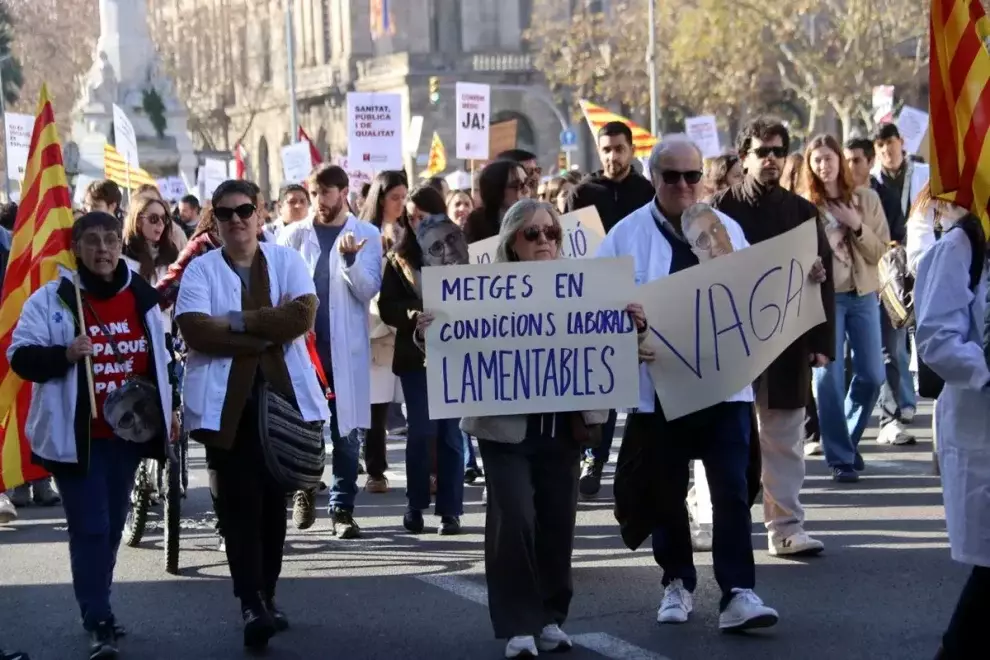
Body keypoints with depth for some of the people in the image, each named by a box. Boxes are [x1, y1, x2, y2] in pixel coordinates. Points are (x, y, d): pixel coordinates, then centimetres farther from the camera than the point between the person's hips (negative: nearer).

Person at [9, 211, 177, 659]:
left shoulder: (141, 297, 7)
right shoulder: (52, 299, -8)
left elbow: (158, 359, 19)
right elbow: (20, 356, -10)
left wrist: (167, 410, 18)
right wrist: (65, 354, -26)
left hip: (128, 431, 5)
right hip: (76, 435, -5)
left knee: (112, 525, 14)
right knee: (89, 528, -8)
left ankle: (96, 611, 28)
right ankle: (99, 624, -3)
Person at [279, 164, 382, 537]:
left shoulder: (366, 235, 4)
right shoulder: (294, 235, 5)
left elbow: (368, 291, -3)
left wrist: (350, 258, -19)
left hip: (346, 348, -1)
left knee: (346, 433, 1)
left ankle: (342, 509, 6)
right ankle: (304, 490, 27)